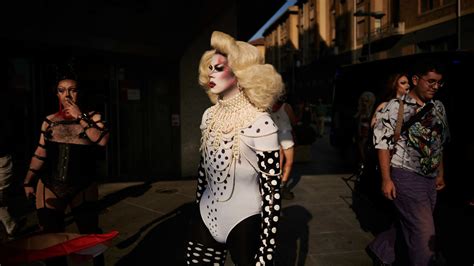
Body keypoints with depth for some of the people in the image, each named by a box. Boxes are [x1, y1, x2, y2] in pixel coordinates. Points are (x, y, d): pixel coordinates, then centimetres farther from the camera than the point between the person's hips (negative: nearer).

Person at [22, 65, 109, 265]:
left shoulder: (92, 117, -3)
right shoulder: (50, 120, 5)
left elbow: (102, 140, -21)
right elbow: (40, 153, 10)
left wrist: (80, 117, -17)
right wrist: (28, 181, 9)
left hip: (83, 187, -2)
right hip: (50, 187, 3)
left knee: (91, 235, 3)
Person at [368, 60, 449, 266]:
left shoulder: (438, 108, 9)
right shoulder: (396, 107, -10)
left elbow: (439, 144, 18)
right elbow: (383, 143, -11)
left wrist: (440, 174, 15)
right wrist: (386, 179, -14)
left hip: (430, 179, 7)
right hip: (406, 176, -6)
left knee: (408, 225, 15)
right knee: (425, 231, -5)